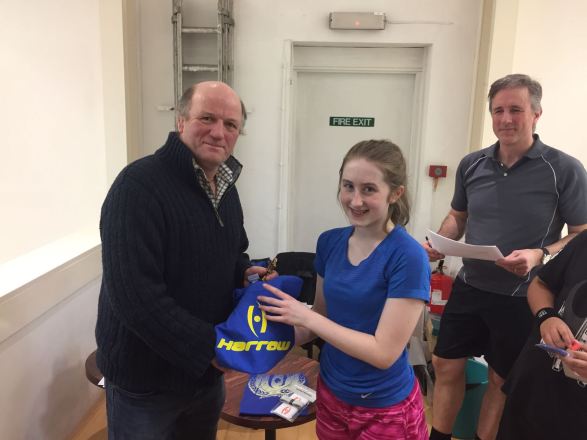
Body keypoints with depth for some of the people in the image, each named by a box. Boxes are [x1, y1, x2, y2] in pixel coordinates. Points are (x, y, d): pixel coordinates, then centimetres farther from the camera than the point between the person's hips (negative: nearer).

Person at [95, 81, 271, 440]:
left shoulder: (225, 186, 4)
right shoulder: (140, 184, -23)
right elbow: (134, 295, -29)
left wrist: (244, 272, -5)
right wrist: (209, 346, -23)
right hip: (146, 377, -7)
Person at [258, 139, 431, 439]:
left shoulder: (408, 257, -22)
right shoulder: (329, 242, -5)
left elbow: (384, 352, -23)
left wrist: (305, 316, -22)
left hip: (384, 409, -4)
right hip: (330, 394, 5)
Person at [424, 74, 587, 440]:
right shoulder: (472, 164, -1)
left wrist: (540, 255, -28)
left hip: (522, 298, -4)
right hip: (469, 287, 4)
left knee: (503, 380, 16)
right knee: (447, 365, 15)